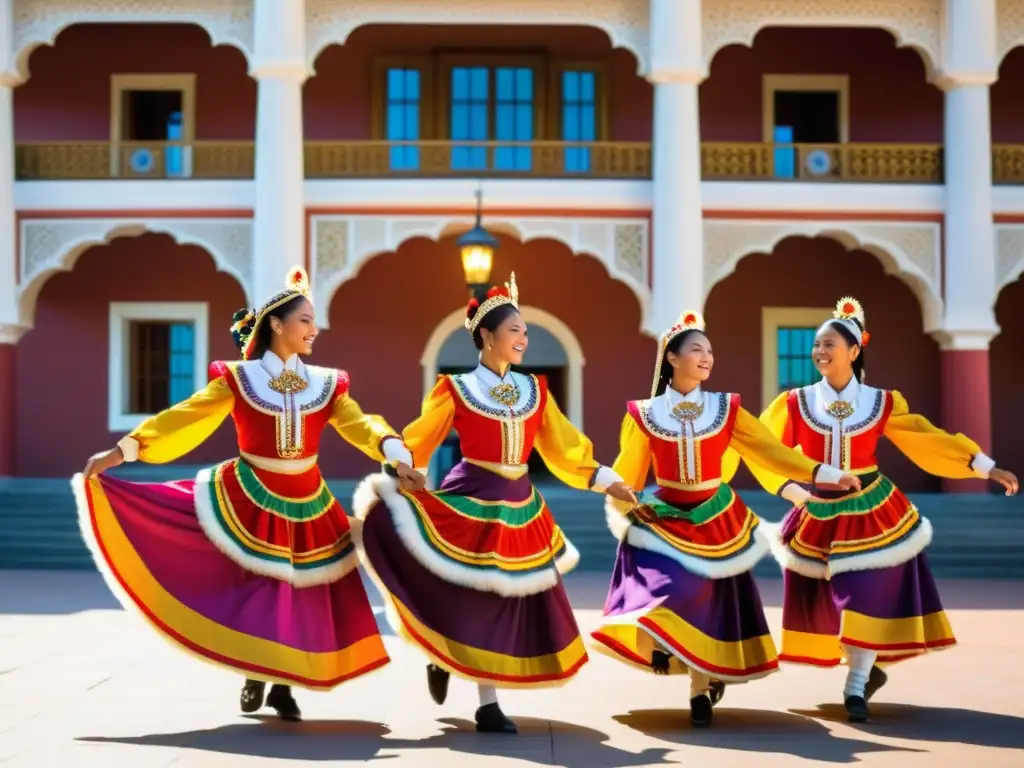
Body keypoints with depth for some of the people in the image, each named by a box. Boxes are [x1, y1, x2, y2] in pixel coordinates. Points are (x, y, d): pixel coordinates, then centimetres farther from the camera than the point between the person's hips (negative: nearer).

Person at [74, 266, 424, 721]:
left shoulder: (326, 384, 2)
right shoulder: (237, 379, -7)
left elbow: (360, 424, -10)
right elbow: (183, 419, -10)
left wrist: (397, 457, -29)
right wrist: (120, 451, -16)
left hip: (307, 507, 3)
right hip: (249, 501, -3)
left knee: (301, 596, 4)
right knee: (253, 591, -2)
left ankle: (283, 685, 22)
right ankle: (255, 677, 23)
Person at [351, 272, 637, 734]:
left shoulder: (534, 389, 8)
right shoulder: (456, 389, -5)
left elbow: (564, 447, 12)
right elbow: (415, 444, 0)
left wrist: (609, 482, 7)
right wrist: (383, 486, -10)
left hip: (520, 509, 5)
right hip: (469, 504, -4)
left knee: (503, 604, 7)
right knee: (474, 603, -6)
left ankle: (488, 706, 19)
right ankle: (443, 656, 24)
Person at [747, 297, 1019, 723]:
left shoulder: (882, 403, -3)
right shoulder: (795, 403, -5)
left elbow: (929, 439, 1)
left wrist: (986, 467, -2)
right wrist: (790, 489, -20)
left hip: (871, 512, -1)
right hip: (819, 516, 1)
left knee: (868, 596, -7)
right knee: (824, 602, 6)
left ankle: (856, 687, 5)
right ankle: (869, 669, 30)